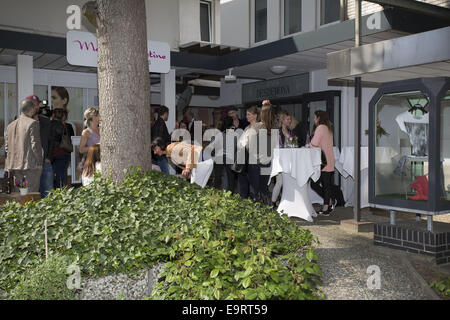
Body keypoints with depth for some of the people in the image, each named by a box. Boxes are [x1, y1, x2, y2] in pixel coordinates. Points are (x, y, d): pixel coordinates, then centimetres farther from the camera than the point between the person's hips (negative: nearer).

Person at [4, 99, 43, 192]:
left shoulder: (10, 125, 13)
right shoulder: (33, 123, -8)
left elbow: (7, 147, 13)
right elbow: (35, 144, -12)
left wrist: (12, 162, 17)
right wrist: (40, 161, -4)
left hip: (16, 164, 6)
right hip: (31, 164, -6)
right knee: (32, 192, -4)